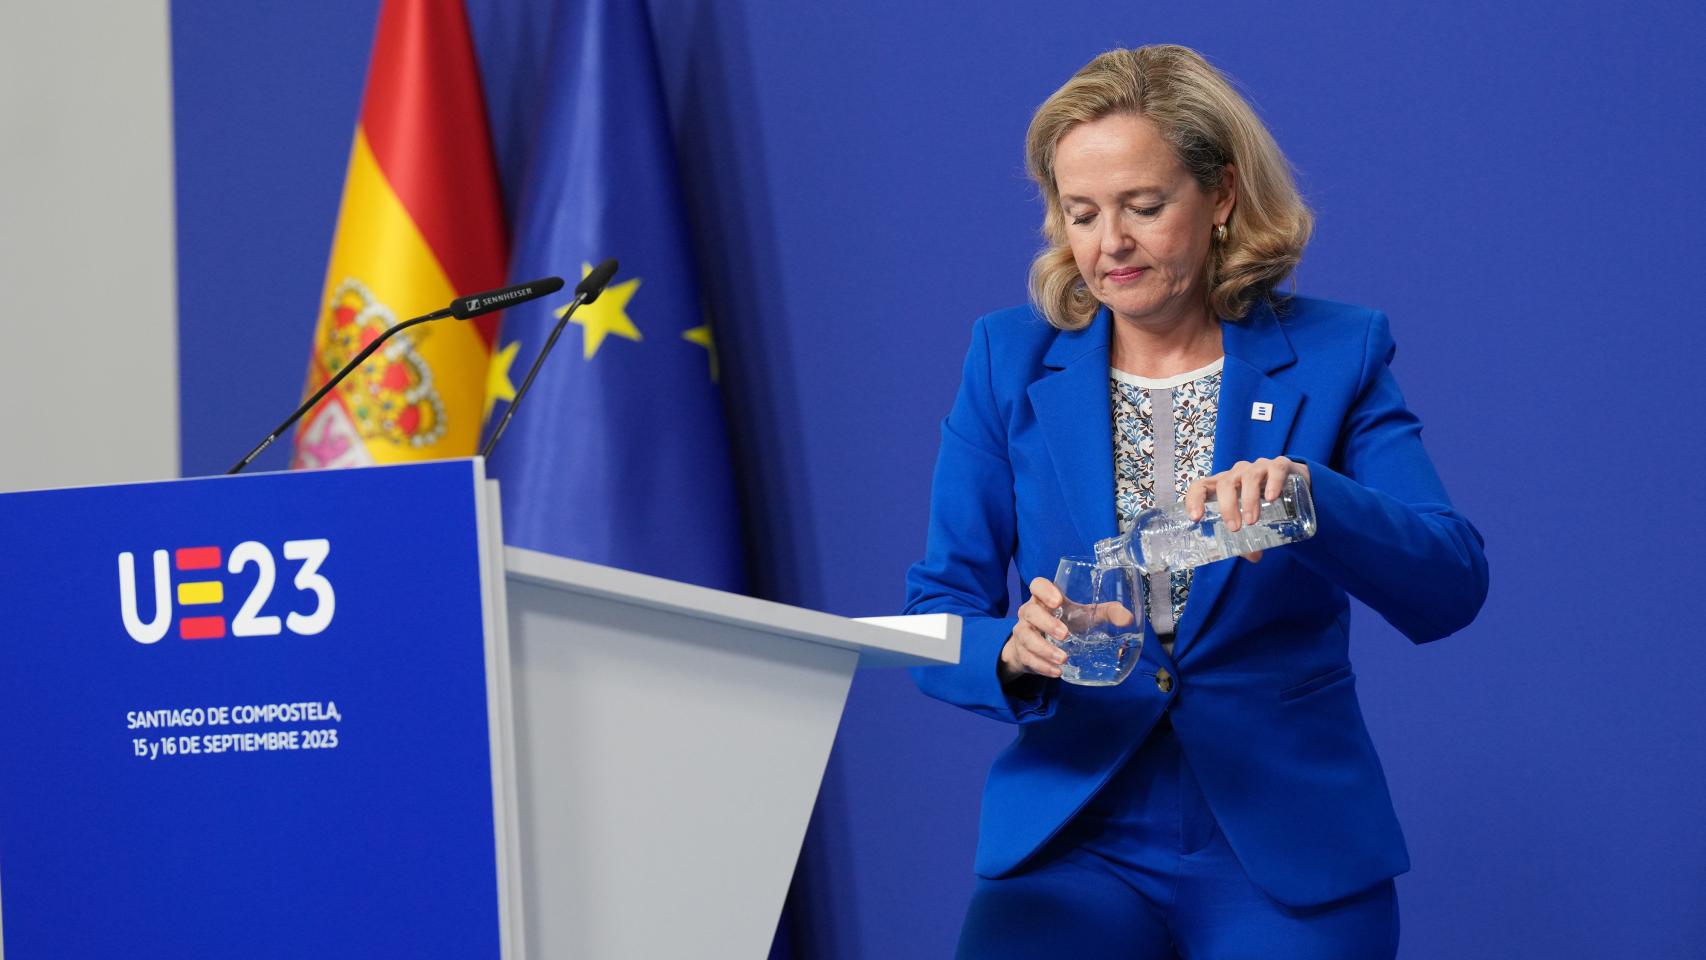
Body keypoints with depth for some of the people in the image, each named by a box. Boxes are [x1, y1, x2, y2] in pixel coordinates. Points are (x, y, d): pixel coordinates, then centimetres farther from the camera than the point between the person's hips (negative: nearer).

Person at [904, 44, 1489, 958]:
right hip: (1074, 838, 1)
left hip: (1287, 854, 0)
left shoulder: (1335, 356, 4)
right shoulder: (1011, 360, 7)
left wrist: (1306, 493, -27)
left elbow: (1450, 590, -8)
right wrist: (1015, 649, -20)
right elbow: (933, 620, 3)